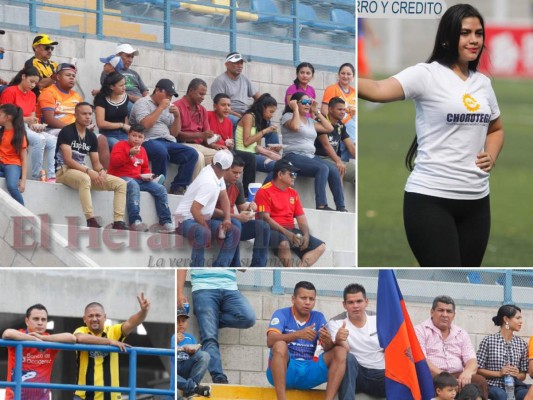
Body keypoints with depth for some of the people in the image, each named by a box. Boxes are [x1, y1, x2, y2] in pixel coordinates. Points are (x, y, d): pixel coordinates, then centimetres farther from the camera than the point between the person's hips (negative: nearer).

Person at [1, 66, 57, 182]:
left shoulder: (32, 95, 17)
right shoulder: (10, 92, -7)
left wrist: (34, 125, -7)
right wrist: (26, 119, -23)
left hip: (27, 128, 8)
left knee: (52, 140, -14)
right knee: (39, 139, -31)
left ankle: (51, 176, -22)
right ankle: (37, 176, -27)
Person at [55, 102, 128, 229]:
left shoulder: (91, 137, 13)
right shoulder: (67, 132, -8)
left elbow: (96, 162, 12)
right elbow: (68, 160, -18)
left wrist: (101, 171, -12)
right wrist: (88, 171, -26)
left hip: (82, 171, 8)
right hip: (64, 171, -8)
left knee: (121, 183, -5)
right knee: (84, 179, -43)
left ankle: (118, 222, -17)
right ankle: (91, 221, -48)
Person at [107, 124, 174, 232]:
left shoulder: (142, 150, 20)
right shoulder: (121, 145, 1)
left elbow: (145, 168, 30)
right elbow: (114, 162, -15)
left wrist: (147, 175, 7)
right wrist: (129, 154, -23)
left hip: (138, 179, 7)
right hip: (121, 177, -7)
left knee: (160, 189, -7)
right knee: (133, 186, -40)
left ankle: (165, 223, -8)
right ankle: (135, 221, -47)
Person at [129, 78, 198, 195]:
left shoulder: (168, 107, 24)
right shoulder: (143, 103, 4)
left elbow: (174, 133, 21)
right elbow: (145, 124, -15)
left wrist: (177, 116, 5)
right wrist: (160, 108, -8)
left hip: (168, 142, 7)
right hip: (149, 142, -7)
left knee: (192, 154, -16)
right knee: (161, 152, -40)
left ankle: (178, 188, -17)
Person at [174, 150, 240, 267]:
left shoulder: (214, 173, 1)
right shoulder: (209, 183, -28)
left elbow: (224, 197, 11)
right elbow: (194, 209, -31)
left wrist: (227, 218, -6)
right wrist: (207, 229, -20)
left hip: (203, 219, 10)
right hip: (187, 220, -10)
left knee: (234, 231, -3)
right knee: (203, 233, -41)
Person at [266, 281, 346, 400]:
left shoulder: (318, 317, 11)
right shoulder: (282, 314, -1)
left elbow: (329, 349, 0)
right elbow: (270, 341, -19)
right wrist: (298, 334, -35)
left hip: (309, 372, 4)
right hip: (285, 370, -4)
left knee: (340, 351, -15)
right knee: (280, 345, -32)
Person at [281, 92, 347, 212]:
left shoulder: (310, 121, 24)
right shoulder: (288, 116, 4)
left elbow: (329, 128, 19)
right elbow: (295, 126, -19)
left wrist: (317, 112, 20)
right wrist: (295, 109, -5)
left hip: (311, 156, 7)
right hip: (294, 157, -7)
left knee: (333, 170, -18)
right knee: (323, 168, -31)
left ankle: (341, 206, -19)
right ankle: (321, 205, -35)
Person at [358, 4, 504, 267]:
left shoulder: (482, 83, 13)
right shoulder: (427, 75, -8)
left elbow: (496, 129, 30)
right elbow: (378, 90, -25)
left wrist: (491, 157, 8)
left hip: (476, 199, 7)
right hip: (430, 198, -7)